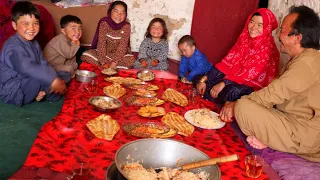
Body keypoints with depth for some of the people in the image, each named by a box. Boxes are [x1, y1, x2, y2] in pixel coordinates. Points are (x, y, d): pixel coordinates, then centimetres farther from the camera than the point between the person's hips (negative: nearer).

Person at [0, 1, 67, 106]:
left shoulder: (34, 44, 7)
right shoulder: (13, 46, -23)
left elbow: (43, 65, -1)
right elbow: (27, 68, -38)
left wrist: (57, 80, -18)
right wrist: (53, 81, -43)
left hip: (28, 84, 8)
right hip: (11, 91, -8)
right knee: (41, 75, -29)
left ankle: (40, 93, -8)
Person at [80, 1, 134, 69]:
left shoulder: (126, 26, -13)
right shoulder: (104, 23, -13)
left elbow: (123, 46, -19)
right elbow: (101, 43, -19)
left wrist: (114, 62, -30)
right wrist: (103, 62, -29)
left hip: (119, 54, 0)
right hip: (105, 53, 1)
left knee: (131, 60, -32)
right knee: (86, 55, -21)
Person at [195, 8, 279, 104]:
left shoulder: (268, 48, -16)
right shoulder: (244, 38, 2)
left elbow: (251, 74, -23)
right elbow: (229, 61, -1)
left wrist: (223, 84, -31)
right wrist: (204, 79, -10)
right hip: (235, 78, 7)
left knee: (231, 91, -37)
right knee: (207, 82, -9)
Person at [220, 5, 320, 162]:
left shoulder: (306, 62, -21)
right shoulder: (304, 59, 12)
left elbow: (272, 94, -23)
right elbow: (277, 93, 10)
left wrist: (235, 105, -12)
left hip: (304, 137, -10)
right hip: (297, 123, 10)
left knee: (243, 107, -22)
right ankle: (266, 138, -3)